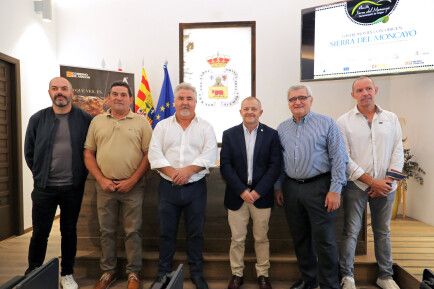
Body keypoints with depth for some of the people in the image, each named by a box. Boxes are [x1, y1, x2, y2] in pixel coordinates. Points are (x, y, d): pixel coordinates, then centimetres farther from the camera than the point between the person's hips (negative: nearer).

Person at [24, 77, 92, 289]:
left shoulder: (85, 119, -3)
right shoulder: (37, 119, 1)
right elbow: (29, 152, 8)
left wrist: (81, 174, 0)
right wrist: (41, 175, 5)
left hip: (73, 188, 0)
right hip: (44, 188, 1)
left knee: (69, 231, 13)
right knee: (40, 232, 10)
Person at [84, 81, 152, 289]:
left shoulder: (141, 122, 0)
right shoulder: (97, 121, 8)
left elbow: (149, 154, -4)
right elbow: (88, 154, 8)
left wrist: (132, 181, -10)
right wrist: (101, 180, -4)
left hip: (132, 187, -2)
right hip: (104, 186, 3)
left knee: (133, 231, 6)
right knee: (106, 231, 14)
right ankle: (108, 271, 32)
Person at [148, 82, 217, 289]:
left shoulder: (205, 127, 3)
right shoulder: (162, 126, 6)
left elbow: (209, 154, -8)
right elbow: (155, 154, -4)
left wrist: (188, 170, -19)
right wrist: (173, 173, -17)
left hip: (196, 187, 0)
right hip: (168, 187, 1)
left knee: (196, 233, 11)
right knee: (166, 232, 12)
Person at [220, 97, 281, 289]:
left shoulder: (271, 134, 0)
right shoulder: (229, 135, 1)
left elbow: (275, 166, -5)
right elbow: (225, 166, -4)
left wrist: (258, 191, -13)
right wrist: (242, 190, -13)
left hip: (261, 195, 0)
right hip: (237, 194, 0)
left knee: (261, 238, 13)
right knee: (237, 238, 11)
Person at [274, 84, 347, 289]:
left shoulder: (326, 123, -3)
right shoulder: (282, 128, 9)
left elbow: (339, 158, -7)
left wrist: (335, 189, -12)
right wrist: (278, 187, 10)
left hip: (319, 187, -4)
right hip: (291, 188, 5)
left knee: (324, 239, 2)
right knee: (300, 238, 15)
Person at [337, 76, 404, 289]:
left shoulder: (391, 118, 7)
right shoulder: (344, 122, -3)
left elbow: (398, 150, 4)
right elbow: (344, 158, -8)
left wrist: (389, 180, -8)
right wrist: (372, 181, -11)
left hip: (385, 186, 3)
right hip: (356, 185, -3)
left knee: (383, 231, 15)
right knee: (351, 232, 3)